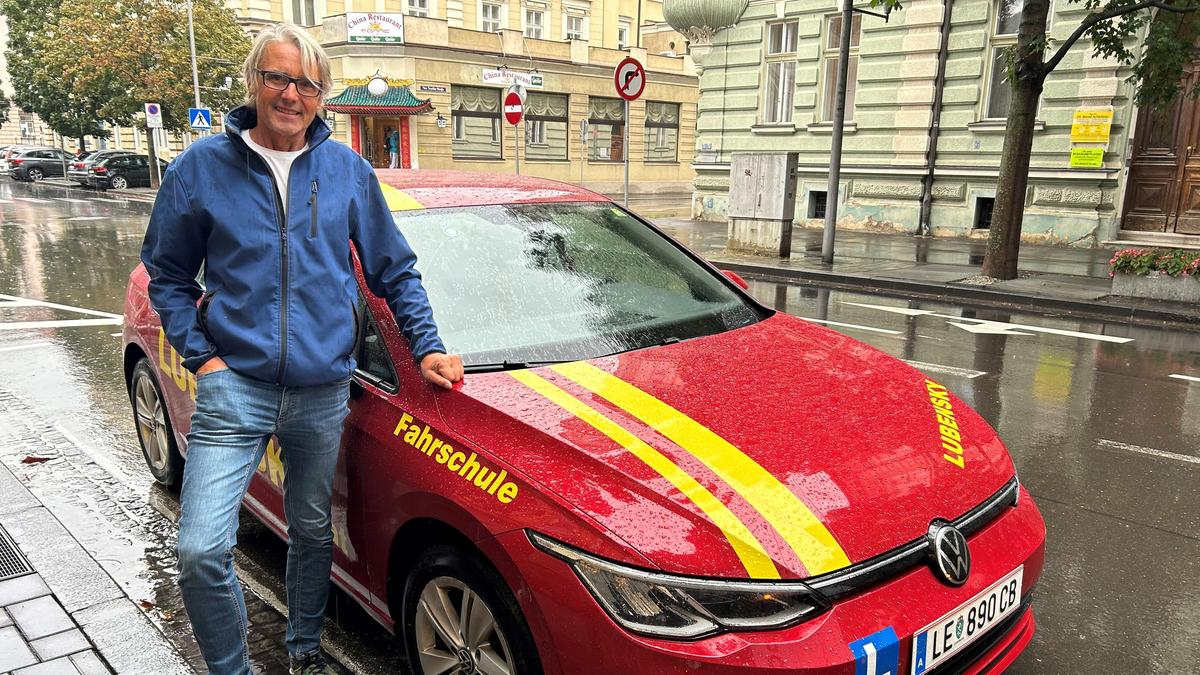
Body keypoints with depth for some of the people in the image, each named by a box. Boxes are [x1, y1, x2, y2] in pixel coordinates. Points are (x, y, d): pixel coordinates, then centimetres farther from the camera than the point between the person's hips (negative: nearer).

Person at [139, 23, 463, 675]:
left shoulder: (348, 170, 4)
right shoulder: (201, 167, 0)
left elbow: (396, 271, 11)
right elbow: (167, 274, 8)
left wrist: (427, 347, 3)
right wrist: (200, 353, -4)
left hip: (324, 392, 2)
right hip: (235, 384, -1)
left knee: (313, 533, 16)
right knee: (200, 552, -10)